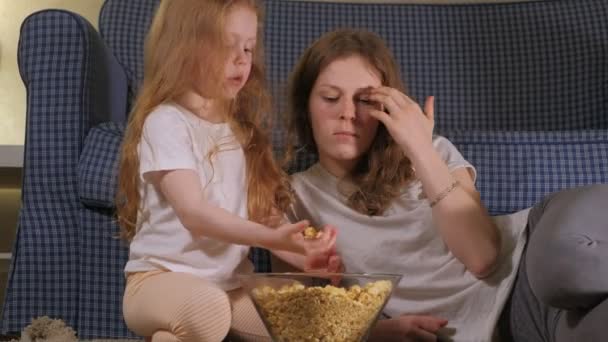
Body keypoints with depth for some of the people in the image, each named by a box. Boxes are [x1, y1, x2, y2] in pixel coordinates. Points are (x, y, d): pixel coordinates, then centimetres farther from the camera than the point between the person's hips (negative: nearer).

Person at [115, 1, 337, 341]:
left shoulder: (242, 129, 12)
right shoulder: (166, 122, -11)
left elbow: (260, 213, 6)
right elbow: (193, 212, -22)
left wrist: (304, 255, -13)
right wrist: (272, 237, -35)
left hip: (232, 280, 7)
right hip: (164, 277, -6)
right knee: (208, 310, -37)